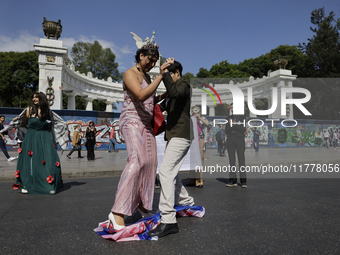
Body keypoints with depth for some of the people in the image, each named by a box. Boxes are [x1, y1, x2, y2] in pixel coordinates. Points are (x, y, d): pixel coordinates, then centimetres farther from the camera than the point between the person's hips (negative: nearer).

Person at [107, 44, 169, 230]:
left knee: (149, 163, 7)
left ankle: (141, 204, 21)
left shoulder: (147, 77, 19)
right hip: (131, 122, -9)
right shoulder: (130, 74, -9)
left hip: (145, 124, 9)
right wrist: (160, 76, -26)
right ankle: (118, 212, -29)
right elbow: (141, 96, -26)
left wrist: (165, 95, 12)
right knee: (137, 160, -27)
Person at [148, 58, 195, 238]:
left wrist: (165, 72, -24)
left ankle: (168, 221, -19)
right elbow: (166, 107, 28)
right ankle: (187, 205, 31)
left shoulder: (183, 84, -6)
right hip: (174, 134, 11)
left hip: (181, 134, -11)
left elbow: (174, 93, -31)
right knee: (170, 172, 15)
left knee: (166, 171, -20)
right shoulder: (175, 87, 22)